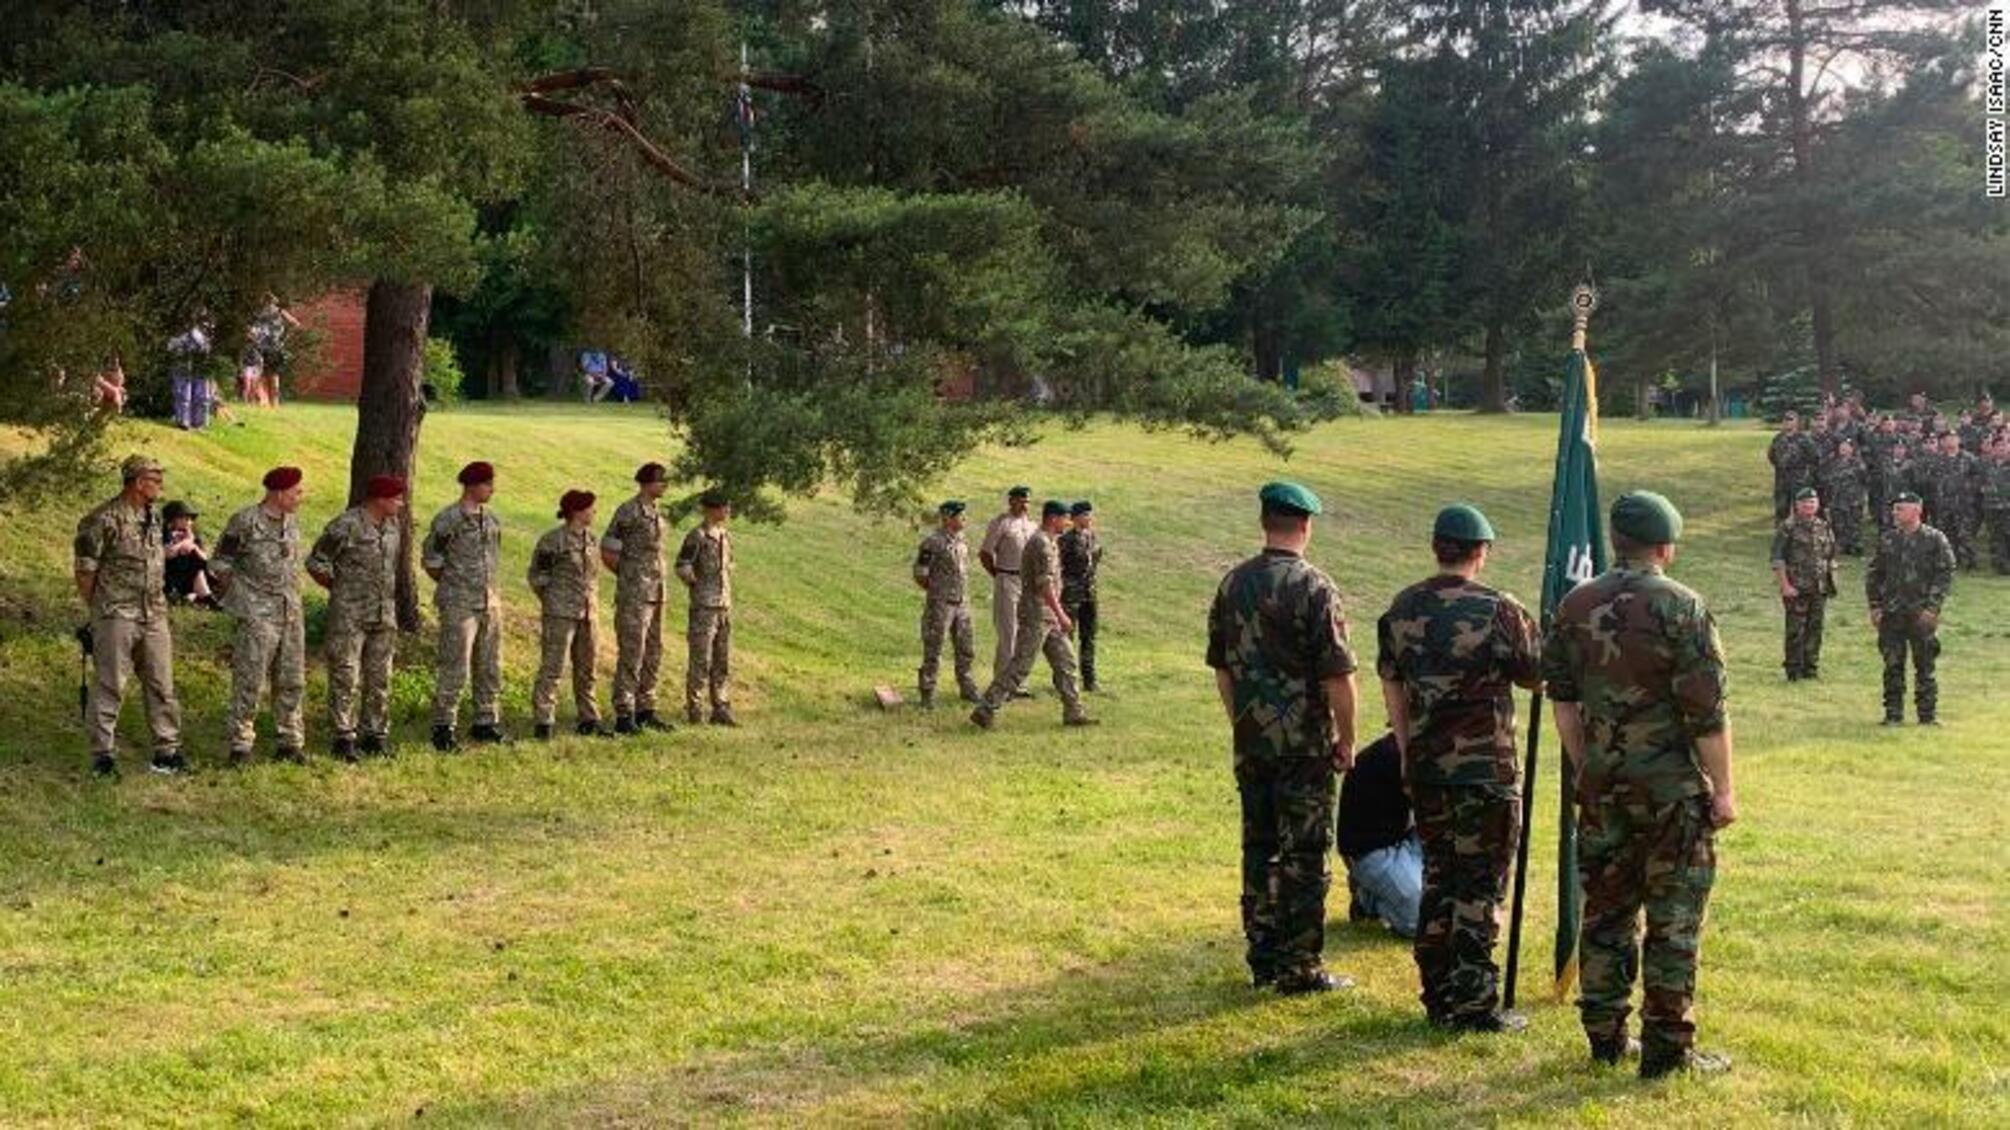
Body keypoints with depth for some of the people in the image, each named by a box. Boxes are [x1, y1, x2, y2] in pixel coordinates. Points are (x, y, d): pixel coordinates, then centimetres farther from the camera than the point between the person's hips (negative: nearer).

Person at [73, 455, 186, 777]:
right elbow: (85, 570, -8)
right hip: (117, 617, -7)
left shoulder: (152, 518, 12)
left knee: (162, 686, 8)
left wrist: (160, 605, 14)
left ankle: (167, 750, 15)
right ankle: (103, 754, 7)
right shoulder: (104, 519, -11)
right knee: (109, 687, 0)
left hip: (154, 617, 7)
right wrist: (97, 610, -3)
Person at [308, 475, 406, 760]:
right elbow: (316, 563, -6)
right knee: (345, 677, -4)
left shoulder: (395, 526, 7)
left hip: (384, 615, 7)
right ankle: (342, 738, 1)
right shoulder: (346, 526, -14)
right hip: (349, 615, -6)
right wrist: (339, 589, 1)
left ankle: (375, 735, 18)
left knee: (380, 679, 10)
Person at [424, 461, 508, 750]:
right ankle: (443, 729, -1)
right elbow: (430, 561, -4)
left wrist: (495, 592, 11)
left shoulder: (492, 518, 10)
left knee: (490, 669, 11)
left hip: (491, 604, 7)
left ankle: (486, 724, 21)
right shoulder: (448, 519, -10)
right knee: (454, 669, -7)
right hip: (459, 606, -7)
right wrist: (453, 588, 2)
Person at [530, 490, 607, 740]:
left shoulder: (590, 538, 11)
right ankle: (542, 721, -7)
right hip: (560, 614, -7)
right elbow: (537, 576, -3)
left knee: (586, 670, 12)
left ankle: (588, 720, 20)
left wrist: (593, 603, 12)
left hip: (589, 613, 7)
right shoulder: (553, 540, -10)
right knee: (552, 667, -8)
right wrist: (553, 603, -1)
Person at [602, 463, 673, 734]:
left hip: (656, 592, 8)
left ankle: (645, 711, 18)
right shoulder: (627, 512, -12)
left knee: (653, 654, 11)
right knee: (631, 654, -8)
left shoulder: (657, 512, 13)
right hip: (634, 595, -8)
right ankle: (624, 716, -6)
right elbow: (608, 554, -11)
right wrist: (631, 579, -1)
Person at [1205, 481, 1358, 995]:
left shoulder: (1233, 585, 5)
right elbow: (1338, 676, -15)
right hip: (1305, 744, -6)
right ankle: (1300, 967, 4)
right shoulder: (1313, 588, -14)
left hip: (1251, 743, 6)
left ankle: (1263, 961, 19)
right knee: (1304, 856, 1)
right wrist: (1346, 740, -3)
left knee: (1259, 849, 13)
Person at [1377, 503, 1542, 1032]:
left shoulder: (1402, 609, 4)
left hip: (1426, 769, 5)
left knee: (1438, 877, 15)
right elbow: (1536, 678, 0)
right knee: (1480, 885, 1)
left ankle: (1437, 997, 21)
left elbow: (1391, 685, 10)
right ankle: (1475, 1004, 3)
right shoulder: (1499, 611, -12)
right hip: (1485, 770, -5)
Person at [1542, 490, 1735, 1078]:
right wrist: (1722, 787, -5)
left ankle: (1604, 1036, 21)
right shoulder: (1680, 609, -13)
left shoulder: (1575, 607, 4)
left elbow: (1562, 700, 10)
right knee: (1673, 920, 2)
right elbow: (1707, 713, -13)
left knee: (1605, 911, 14)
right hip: (1672, 788, -5)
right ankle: (1667, 1047, 5)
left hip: (1602, 787, 5)